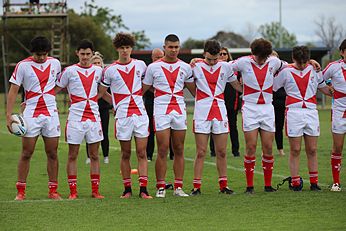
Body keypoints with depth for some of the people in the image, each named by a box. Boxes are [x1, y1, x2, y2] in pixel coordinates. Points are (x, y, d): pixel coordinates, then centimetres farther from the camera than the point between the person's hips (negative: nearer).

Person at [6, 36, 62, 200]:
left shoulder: (55, 63, 6)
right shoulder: (23, 66, -5)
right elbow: (13, 91, -6)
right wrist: (9, 115, -13)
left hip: (51, 114, 3)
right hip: (31, 115, -3)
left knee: (52, 154, 4)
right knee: (26, 153, -3)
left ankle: (53, 191, 10)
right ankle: (20, 191, 3)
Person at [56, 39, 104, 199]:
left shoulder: (98, 70, 9)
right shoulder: (70, 71, -1)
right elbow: (56, 90, 4)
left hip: (94, 117, 3)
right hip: (75, 118, -3)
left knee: (94, 155, 4)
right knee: (73, 155, 0)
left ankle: (95, 191, 9)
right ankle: (73, 191, 5)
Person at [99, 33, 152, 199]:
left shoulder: (140, 65, 7)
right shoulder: (110, 70, 0)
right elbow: (101, 92, 10)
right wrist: (116, 103, 10)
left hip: (140, 113, 1)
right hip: (122, 116, -1)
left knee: (142, 153, -2)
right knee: (125, 154, 4)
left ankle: (143, 189, -3)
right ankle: (127, 189, 11)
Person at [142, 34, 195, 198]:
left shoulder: (185, 67, 10)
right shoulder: (153, 67, 2)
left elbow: (193, 89, 20)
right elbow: (143, 90, 8)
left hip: (179, 110, 3)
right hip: (161, 110, -3)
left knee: (179, 150, 4)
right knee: (162, 150, -7)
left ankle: (178, 187, 8)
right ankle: (160, 187, -2)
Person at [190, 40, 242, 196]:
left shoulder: (225, 67, 7)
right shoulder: (196, 67, 0)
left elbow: (237, 85, 18)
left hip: (220, 111, 3)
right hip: (202, 112, -3)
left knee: (221, 152, 5)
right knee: (201, 152, -3)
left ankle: (223, 185, 12)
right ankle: (196, 187, 0)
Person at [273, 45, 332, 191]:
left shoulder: (314, 71, 9)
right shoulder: (286, 72, 2)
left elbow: (324, 89, 21)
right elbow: (271, 88, 9)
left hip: (311, 112, 3)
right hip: (294, 113, -2)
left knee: (312, 150, 4)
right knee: (295, 150, -2)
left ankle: (314, 182, 8)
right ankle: (295, 182, 3)